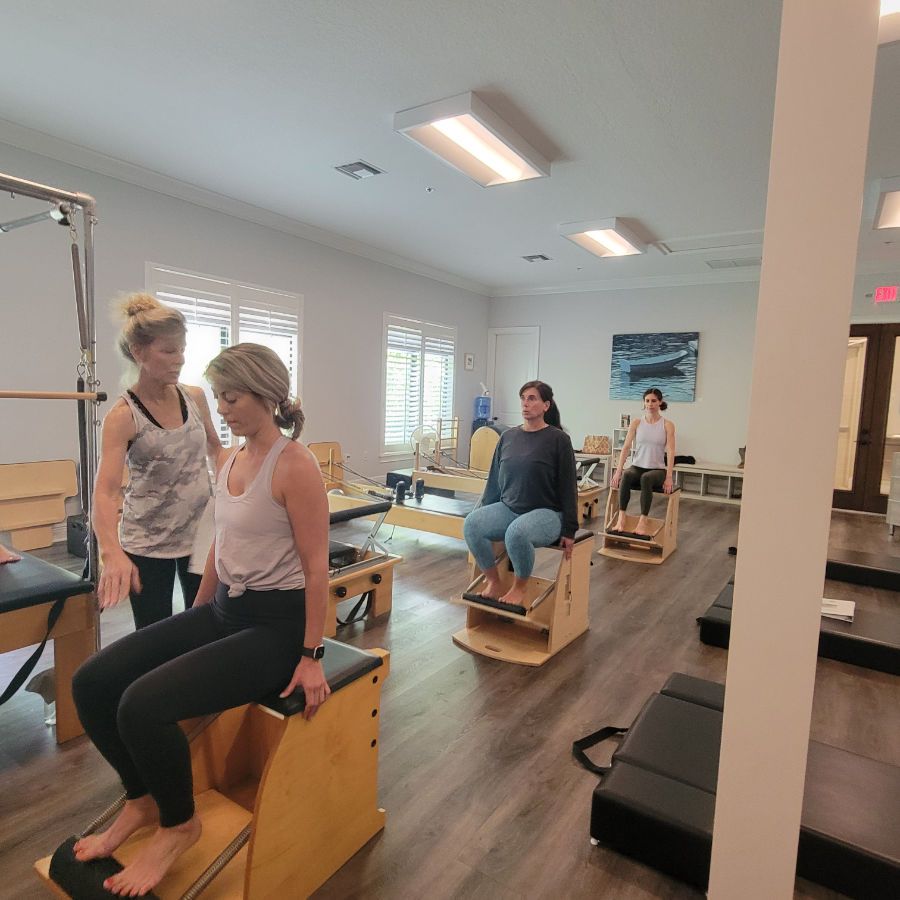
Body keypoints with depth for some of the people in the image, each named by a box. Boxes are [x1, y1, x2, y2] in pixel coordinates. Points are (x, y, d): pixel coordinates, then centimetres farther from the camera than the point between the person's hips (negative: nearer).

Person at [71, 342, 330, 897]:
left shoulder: (294, 464, -19)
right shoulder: (232, 460, 8)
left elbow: (317, 567, -17)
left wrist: (311, 656, -15)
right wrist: (195, 620, 21)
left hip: (276, 624, -8)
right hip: (223, 611, 9)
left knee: (143, 705, -21)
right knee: (93, 684, -1)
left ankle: (179, 824, 9)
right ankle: (143, 800, 22)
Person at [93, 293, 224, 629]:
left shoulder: (195, 397, -2)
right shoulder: (123, 415, -16)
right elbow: (105, 492, -25)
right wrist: (113, 553, -40)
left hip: (200, 534, 4)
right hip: (148, 544, -4)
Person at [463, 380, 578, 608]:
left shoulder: (558, 439, -7)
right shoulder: (508, 436, 7)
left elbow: (568, 487, -6)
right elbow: (494, 480, 14)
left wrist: (569, 531, -7)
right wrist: (482, 513, 14)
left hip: (546, 513, -5)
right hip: (508, 508, 5)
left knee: (517, 532, -37)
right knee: (471, 523, -23)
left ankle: (518, 588, -9)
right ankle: (492, 582, -5)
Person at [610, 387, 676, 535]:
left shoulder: (667, 425, -1)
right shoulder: (636, 423, 4)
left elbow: (670, 452, -8)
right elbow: (626, 447, -3)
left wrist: (669, 477, -19)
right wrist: (618, 471, -13)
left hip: (657, 470, -2)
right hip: (637, 466, 2)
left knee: (646, 478, -39)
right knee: (626, 475, -35)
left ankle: (643, 521, -40)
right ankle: (621, 518, -40)